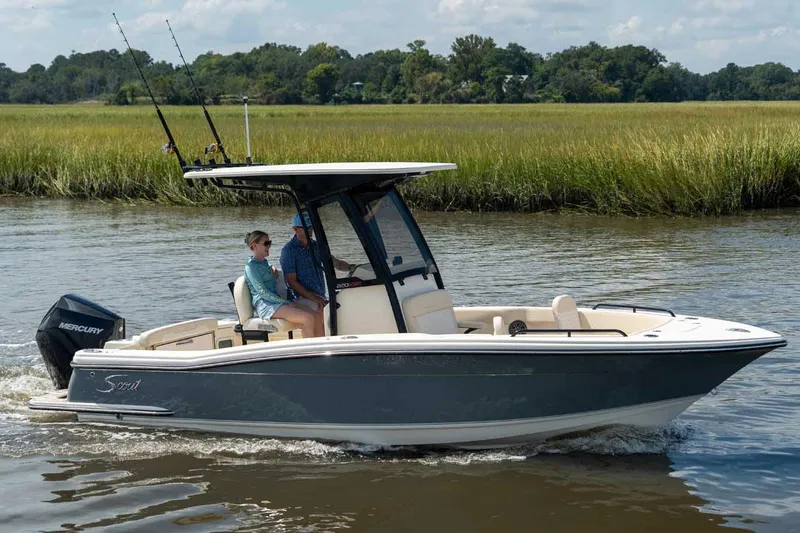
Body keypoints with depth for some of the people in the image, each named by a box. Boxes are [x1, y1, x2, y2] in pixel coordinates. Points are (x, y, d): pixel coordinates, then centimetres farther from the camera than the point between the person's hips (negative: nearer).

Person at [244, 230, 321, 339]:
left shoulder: (264, 262, 20)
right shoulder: (251, 266, -6)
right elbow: (262, 292, -14)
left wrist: (273, 270, 18)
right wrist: (285, 302, -15)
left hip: (276, 301, 9)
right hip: (264, 305, -9)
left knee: (317, 317, -9)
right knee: (308, 319, -26)